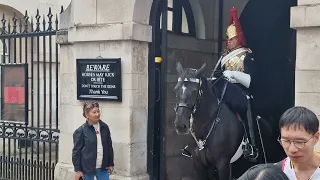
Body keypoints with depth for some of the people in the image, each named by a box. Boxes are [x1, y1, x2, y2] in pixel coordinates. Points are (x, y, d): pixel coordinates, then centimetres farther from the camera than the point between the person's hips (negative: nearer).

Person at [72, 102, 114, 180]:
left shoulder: (104, 127, 3)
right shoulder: (81, 131, -10)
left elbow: (109, 147, 11)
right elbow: (76, 151, -8)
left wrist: (111, 164, 10)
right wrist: (77, 170, -9)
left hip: (103, 168, 4)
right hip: (88, 168, -4)